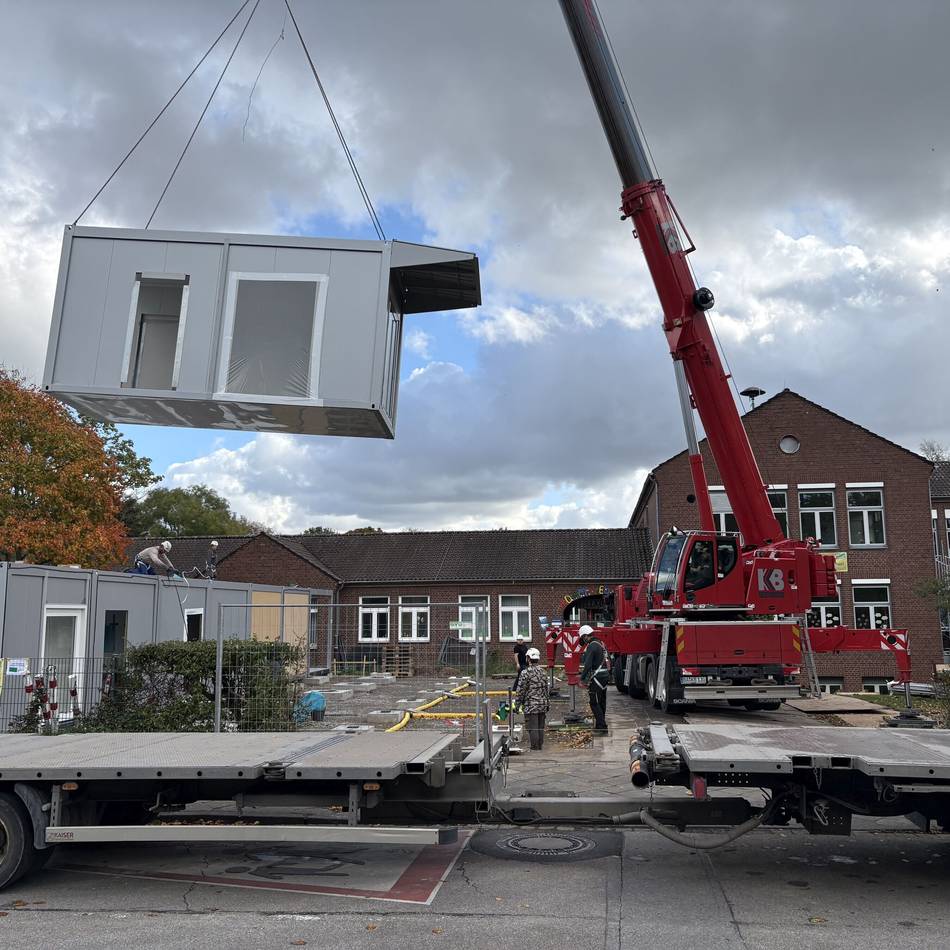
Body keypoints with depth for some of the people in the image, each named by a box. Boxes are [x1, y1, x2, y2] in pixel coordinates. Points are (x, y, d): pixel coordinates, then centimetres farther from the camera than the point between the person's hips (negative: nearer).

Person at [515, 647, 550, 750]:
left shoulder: (525, 673, -13)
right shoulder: (543, 672, 8)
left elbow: (521, 690, -11)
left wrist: (518, 704, -2)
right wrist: (547, 703, 23)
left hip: (531, 705, -6)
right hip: (543, 704, 7)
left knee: (532, 727, -1)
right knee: (540, 727, 14)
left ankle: (535, 747, 1)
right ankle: (540, 745, 21)